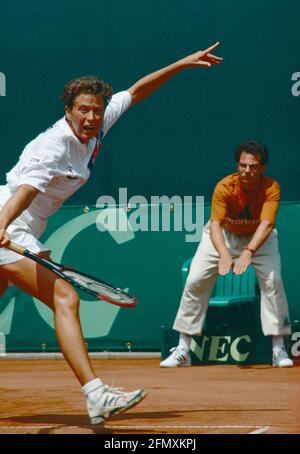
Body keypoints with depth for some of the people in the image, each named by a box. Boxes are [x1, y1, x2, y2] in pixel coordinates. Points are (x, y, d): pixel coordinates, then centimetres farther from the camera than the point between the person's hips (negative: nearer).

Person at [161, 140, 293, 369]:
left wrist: (248, 252, -59)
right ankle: (182, 351, -2)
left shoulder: (271, 188, -29)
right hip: (223, 235, 0)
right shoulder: (224, 187, -30)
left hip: (258, 238, 0)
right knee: (195, 280, -10)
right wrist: (224, 254, -58)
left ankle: (279, 349, -10)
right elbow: (215, 224, -40)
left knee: (273, 280, -19)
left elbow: (266, 224, -42)